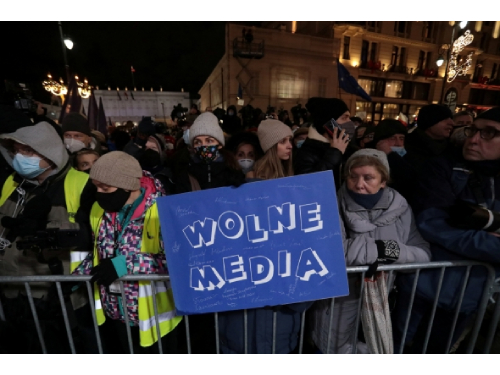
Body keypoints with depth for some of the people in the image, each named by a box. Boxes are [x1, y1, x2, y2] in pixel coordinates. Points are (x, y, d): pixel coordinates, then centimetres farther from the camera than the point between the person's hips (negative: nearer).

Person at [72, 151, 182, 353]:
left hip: (154, 311, -5)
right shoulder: (100, 209, -1)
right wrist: (76, 276, 2)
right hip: (116, 310, 6)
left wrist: (126, 264, -30)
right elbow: (99, 251, 13)